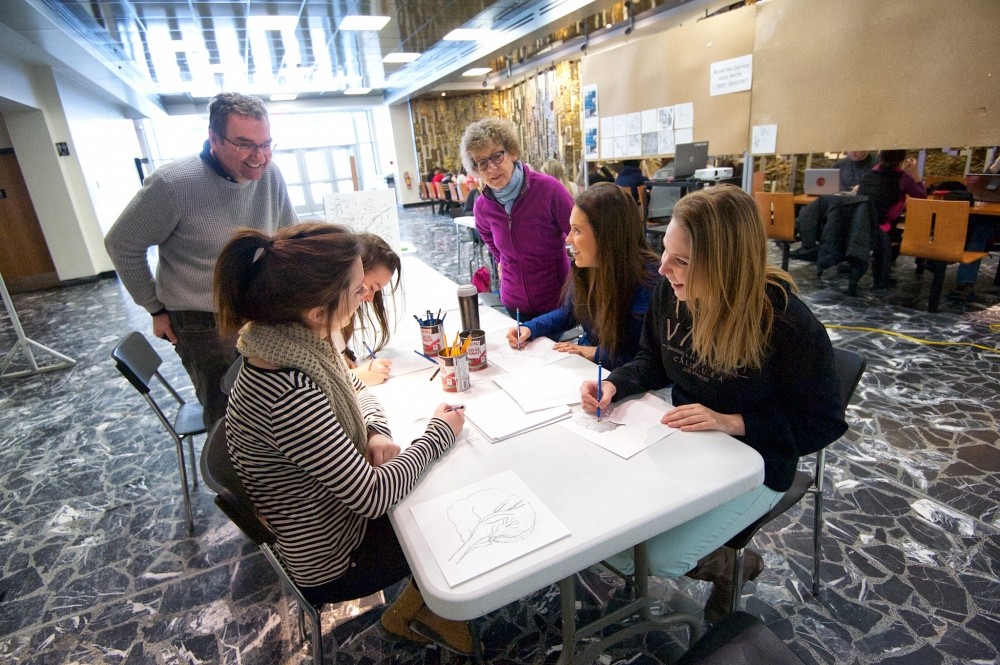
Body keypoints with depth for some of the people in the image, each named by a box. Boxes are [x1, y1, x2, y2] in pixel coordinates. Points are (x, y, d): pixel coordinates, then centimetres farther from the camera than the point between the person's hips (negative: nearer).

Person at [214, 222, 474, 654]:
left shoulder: (295, 342, -12)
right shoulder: (289, 395, -39)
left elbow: (354, 388, 6)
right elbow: (373, 496, -31)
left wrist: (376, 431, -14)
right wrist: (440, 433, -18)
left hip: (335, 507, 7)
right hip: (328, 562, -7)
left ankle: (427, 603, 33)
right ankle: (412, 614, 33)